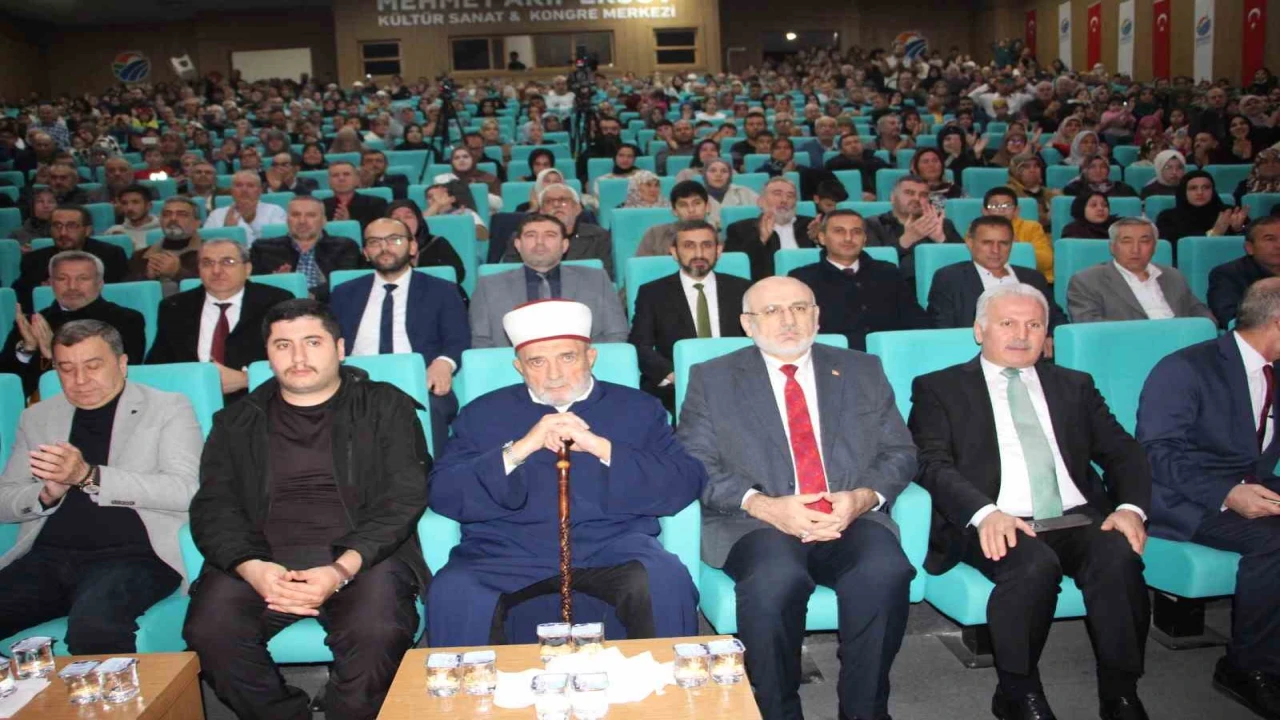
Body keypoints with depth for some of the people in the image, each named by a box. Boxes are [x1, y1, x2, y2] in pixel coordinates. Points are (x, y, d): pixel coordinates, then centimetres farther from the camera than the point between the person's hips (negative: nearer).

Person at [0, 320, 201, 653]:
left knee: (94, 625, -33)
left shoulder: (168, 409, 6)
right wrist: (47, 493, -6)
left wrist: (88, 475, -16)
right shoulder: (37, 416, 19)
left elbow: (185, 490, -7)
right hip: (49, 557, 5)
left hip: (134, 554, -4)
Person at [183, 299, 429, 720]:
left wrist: (342, 569, -16)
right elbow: (212, 508, 9)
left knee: (377, 631, -32)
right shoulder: (237, 422, 19)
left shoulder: (386, 407, 10)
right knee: (209, 631, -26)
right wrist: (251, 567, -13)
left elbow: (403, 498, -1)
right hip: (264, 561, 3)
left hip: (361, 558, -2)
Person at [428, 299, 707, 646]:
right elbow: (442, 495, 4)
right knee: (451, 596, -29)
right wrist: (518, 450, -8)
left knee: (667, 585, -30)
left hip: (612, 548, 0)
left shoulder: (638, 408, 16)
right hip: (508, 553, 0)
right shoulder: (483, 413, 16)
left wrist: (602, 447, -9)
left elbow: (686, 485, 3)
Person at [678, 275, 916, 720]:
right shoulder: (712, 379, 11)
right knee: (774, 580, -35)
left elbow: (899, 453, 13)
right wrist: (763, 505, -15)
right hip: (758, 526, -2)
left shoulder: (862, 371, 18)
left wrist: (862, 497, -8)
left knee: (885, 572, -30)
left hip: (851, 518, 2)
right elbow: (695, 466, 1)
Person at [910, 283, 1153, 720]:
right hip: (1000, 526, -3)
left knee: (1119, 555, -29)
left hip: (1077, 518, 4)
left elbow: (1122, 452, 15)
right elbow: (932, 464, -3)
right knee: (1035, 564, -34)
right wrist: (985, 512, -21)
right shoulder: (939, 388, 10)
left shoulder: (1075, 386, 23)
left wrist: (1130, 507, -7)